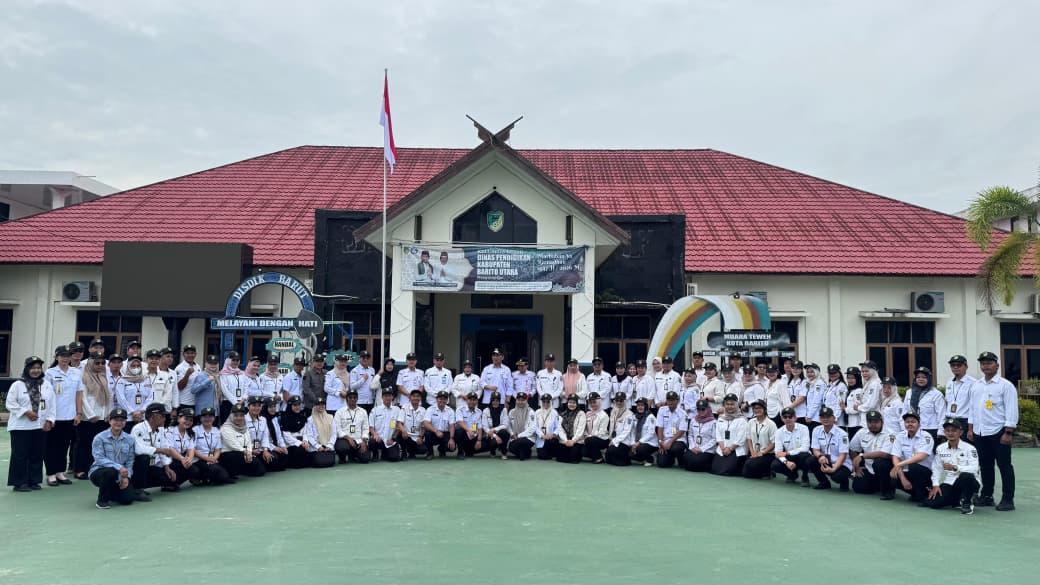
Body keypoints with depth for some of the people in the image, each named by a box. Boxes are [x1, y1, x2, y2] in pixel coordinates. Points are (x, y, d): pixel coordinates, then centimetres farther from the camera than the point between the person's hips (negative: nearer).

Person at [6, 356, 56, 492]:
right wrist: (26, 412, -16)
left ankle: (34, 481, 17)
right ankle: (19, 482, 6)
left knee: (37, 455, 8)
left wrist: (49, 420, -2)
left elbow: (52, 404, 8)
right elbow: (10, 404, -7)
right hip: (21, 426, -4)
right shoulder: (17, 385, -3)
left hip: (41, 426, 4)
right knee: (20, 455, -1)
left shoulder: (47, 385, 8)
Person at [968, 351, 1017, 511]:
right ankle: (986, 495, 20)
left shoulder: (1005, 385, -6)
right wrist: (970, 429, 11)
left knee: (1004, 466, 1)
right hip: (980, 432, 6)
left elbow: (1011, 410, -10)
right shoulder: (976, 385, 11)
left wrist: (1008, 433, -14)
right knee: (985, 465, 12)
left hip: (998, 432, -5)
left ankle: (1008, 499, 7)